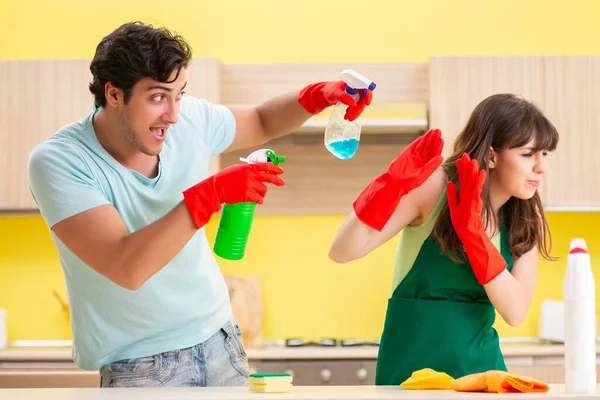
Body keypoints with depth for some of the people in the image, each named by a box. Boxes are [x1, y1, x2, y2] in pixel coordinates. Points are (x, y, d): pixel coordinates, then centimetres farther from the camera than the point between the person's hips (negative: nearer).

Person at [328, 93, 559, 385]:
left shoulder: (526, 220, 0)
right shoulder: (435, 188, -12)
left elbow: (515, 313, -13)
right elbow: (342, 252, -20)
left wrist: (472, 232, -23)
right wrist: (393, 184, -33)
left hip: (481, 365, 4)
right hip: (412, 368, -4)